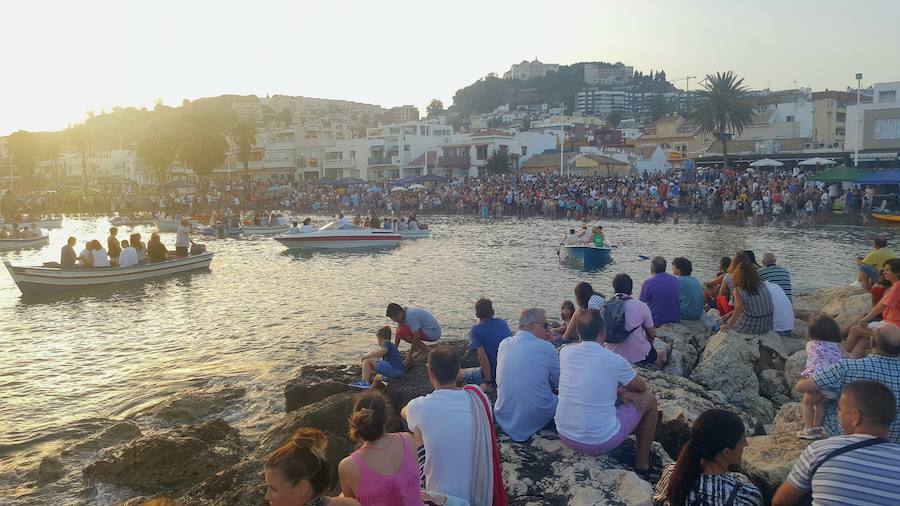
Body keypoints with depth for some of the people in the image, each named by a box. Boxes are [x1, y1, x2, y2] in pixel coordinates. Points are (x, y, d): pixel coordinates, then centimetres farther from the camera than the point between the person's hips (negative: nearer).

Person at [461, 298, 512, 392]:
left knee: (460, 374, 18)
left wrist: (487, 381, -17)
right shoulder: (503, 323, 3)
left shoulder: (475, 330, -13)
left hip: (493, 376, -5)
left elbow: (482, 357, -24)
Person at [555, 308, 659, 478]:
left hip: (564, 436, 5)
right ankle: (642, 463, 27)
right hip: (600, 442, -5)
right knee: (649, 399, 15)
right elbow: (642, 387, 7)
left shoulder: (565, 352, -4)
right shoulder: (615, 361, -15)